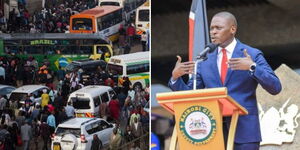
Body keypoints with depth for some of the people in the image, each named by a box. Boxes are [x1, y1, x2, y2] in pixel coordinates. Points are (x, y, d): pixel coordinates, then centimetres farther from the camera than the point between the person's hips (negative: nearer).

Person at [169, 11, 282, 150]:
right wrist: (175, 77, -6)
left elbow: (275, 88, -7)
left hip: (244, 130, -3)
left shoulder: (253, 55, 2)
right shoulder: (205, 61, 12)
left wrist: (252, 67, -20)